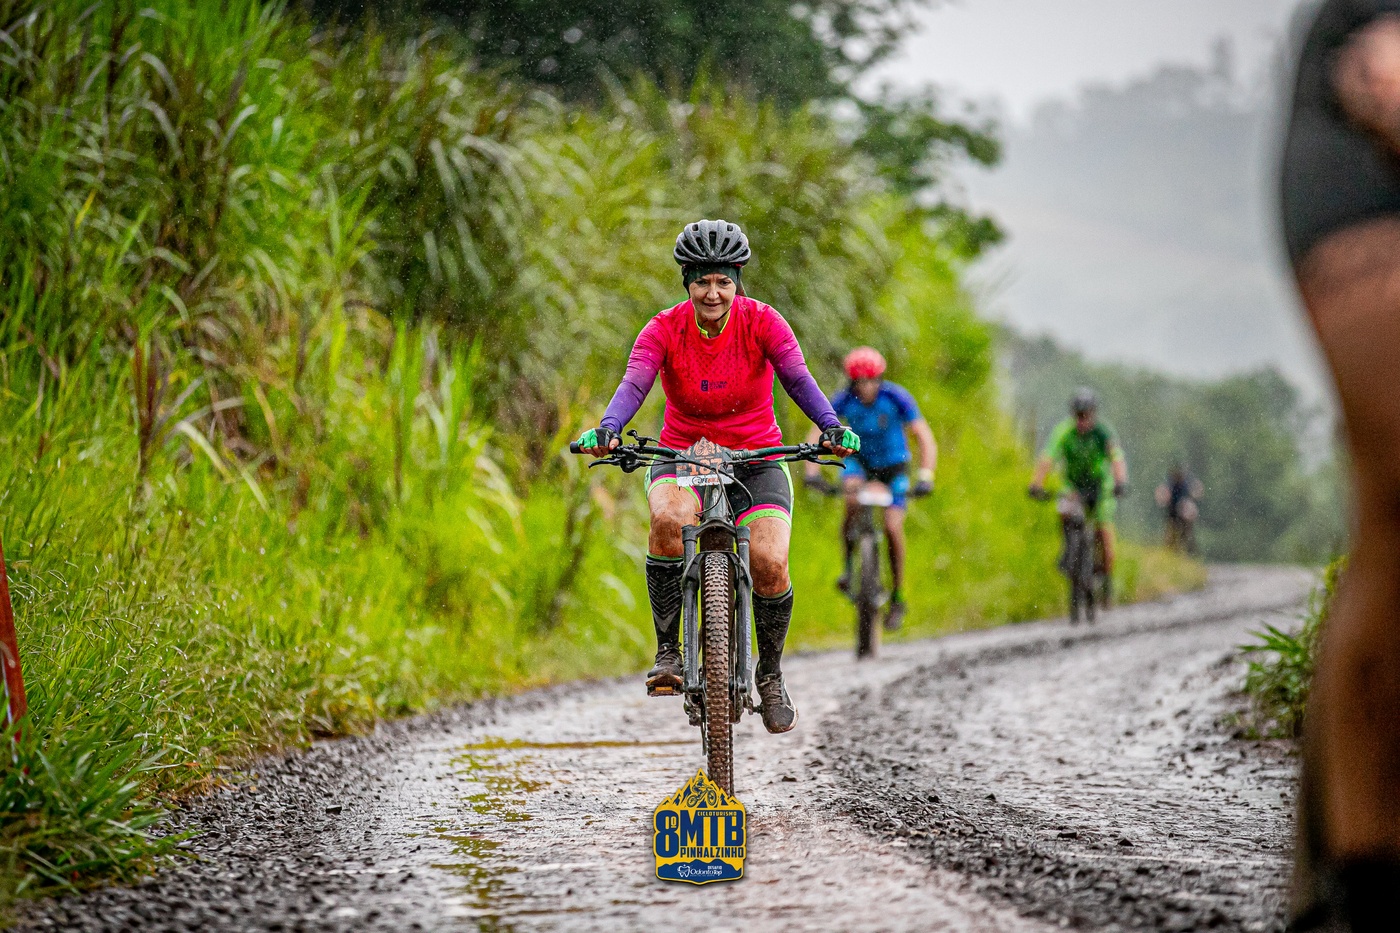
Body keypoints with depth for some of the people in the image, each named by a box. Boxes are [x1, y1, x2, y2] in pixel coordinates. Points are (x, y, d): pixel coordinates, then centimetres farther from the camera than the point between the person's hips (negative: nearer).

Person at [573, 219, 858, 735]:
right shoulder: (665, 330, -12)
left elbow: (798, 377, -25)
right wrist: (607, 430, -47)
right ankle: (668, 652, -21)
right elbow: (634, 383, -27)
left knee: (770, 565, -21)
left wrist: (831, 427, -43)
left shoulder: (762, 322, -12)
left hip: (756, 457, 0)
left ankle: (770, 673, 5)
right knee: (670, 519, -34)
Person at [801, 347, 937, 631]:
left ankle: (897, 597, 0)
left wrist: (925, 477, -39)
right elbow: (816, 435, -26)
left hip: (892, 463, -1)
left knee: (893, 528, -15)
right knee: (852, 502, -32)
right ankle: (849, 566, -12)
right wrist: (812, 470, -42)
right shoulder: (843, 400, -22)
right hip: (858, 458, 1)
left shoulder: (897, 397, -25)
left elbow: (925, 439, -26)